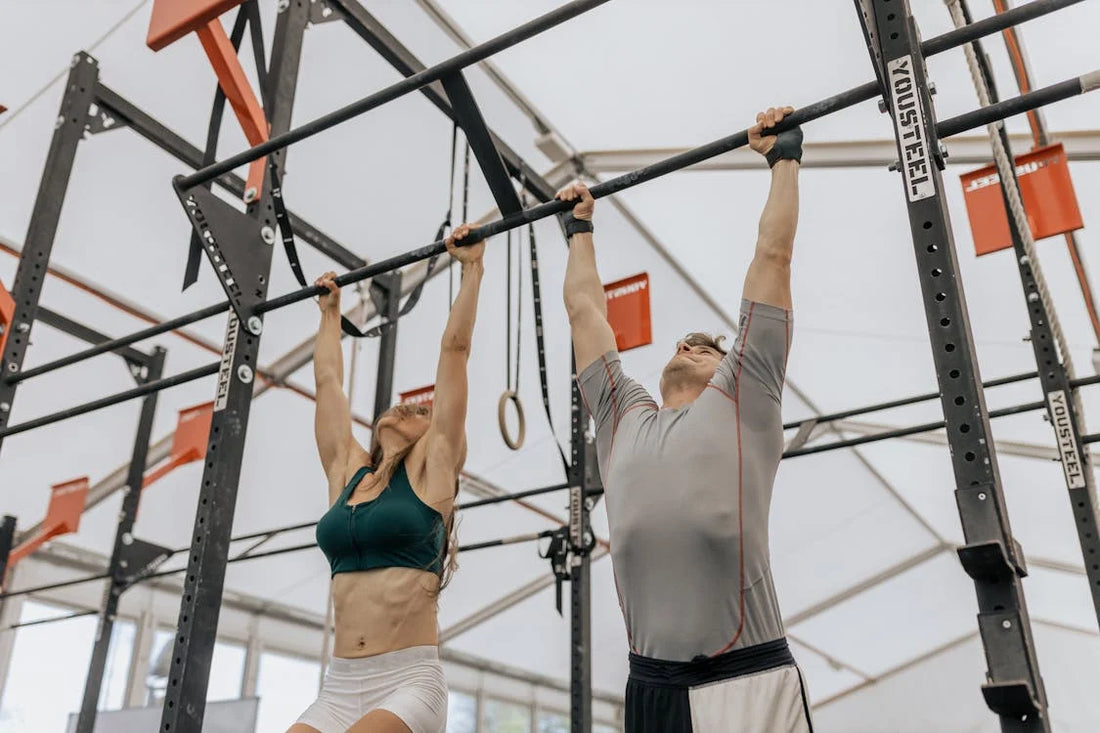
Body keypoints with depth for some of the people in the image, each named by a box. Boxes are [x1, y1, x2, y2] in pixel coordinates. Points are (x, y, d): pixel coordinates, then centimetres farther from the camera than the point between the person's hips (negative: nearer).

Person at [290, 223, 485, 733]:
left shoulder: (431, 470, 4)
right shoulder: (347, 472, 16)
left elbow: (455, 348, 4)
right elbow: (328, 379, 24)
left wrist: (472, 267, 9)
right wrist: (330, 312, 35)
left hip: (408, 683, -4)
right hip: (338, 689, 4)